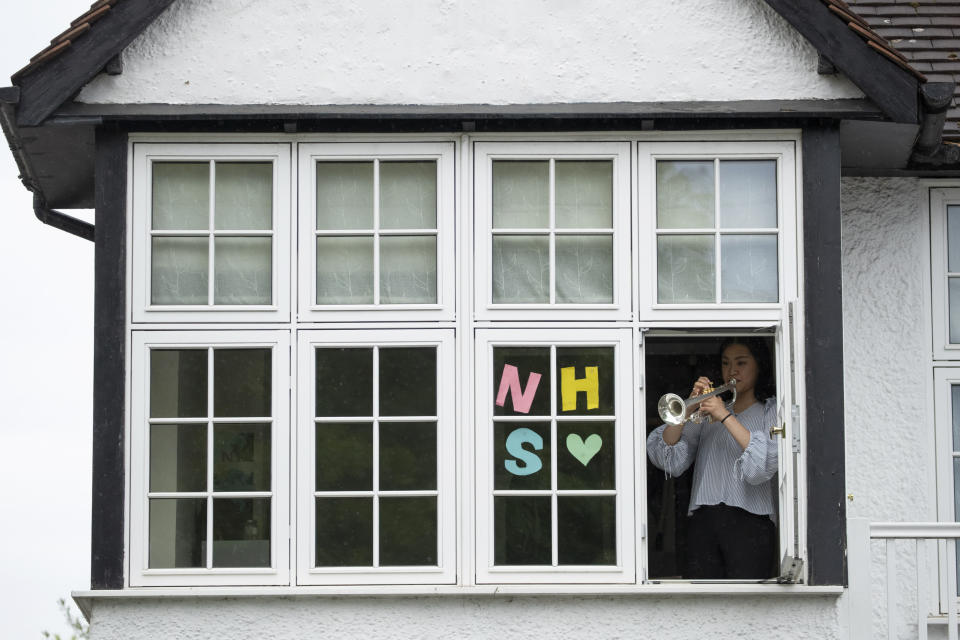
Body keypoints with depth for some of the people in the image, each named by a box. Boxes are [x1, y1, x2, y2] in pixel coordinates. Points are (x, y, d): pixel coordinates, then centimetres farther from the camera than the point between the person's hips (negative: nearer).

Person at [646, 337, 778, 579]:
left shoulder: (772, 411, 9)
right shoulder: (707, 412, 20)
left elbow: (766, 462, -11)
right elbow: (667, 457, 7)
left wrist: (725, 417, -13)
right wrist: (689, 408, -3)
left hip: (750, 521, -3)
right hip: (702, 521, 3)